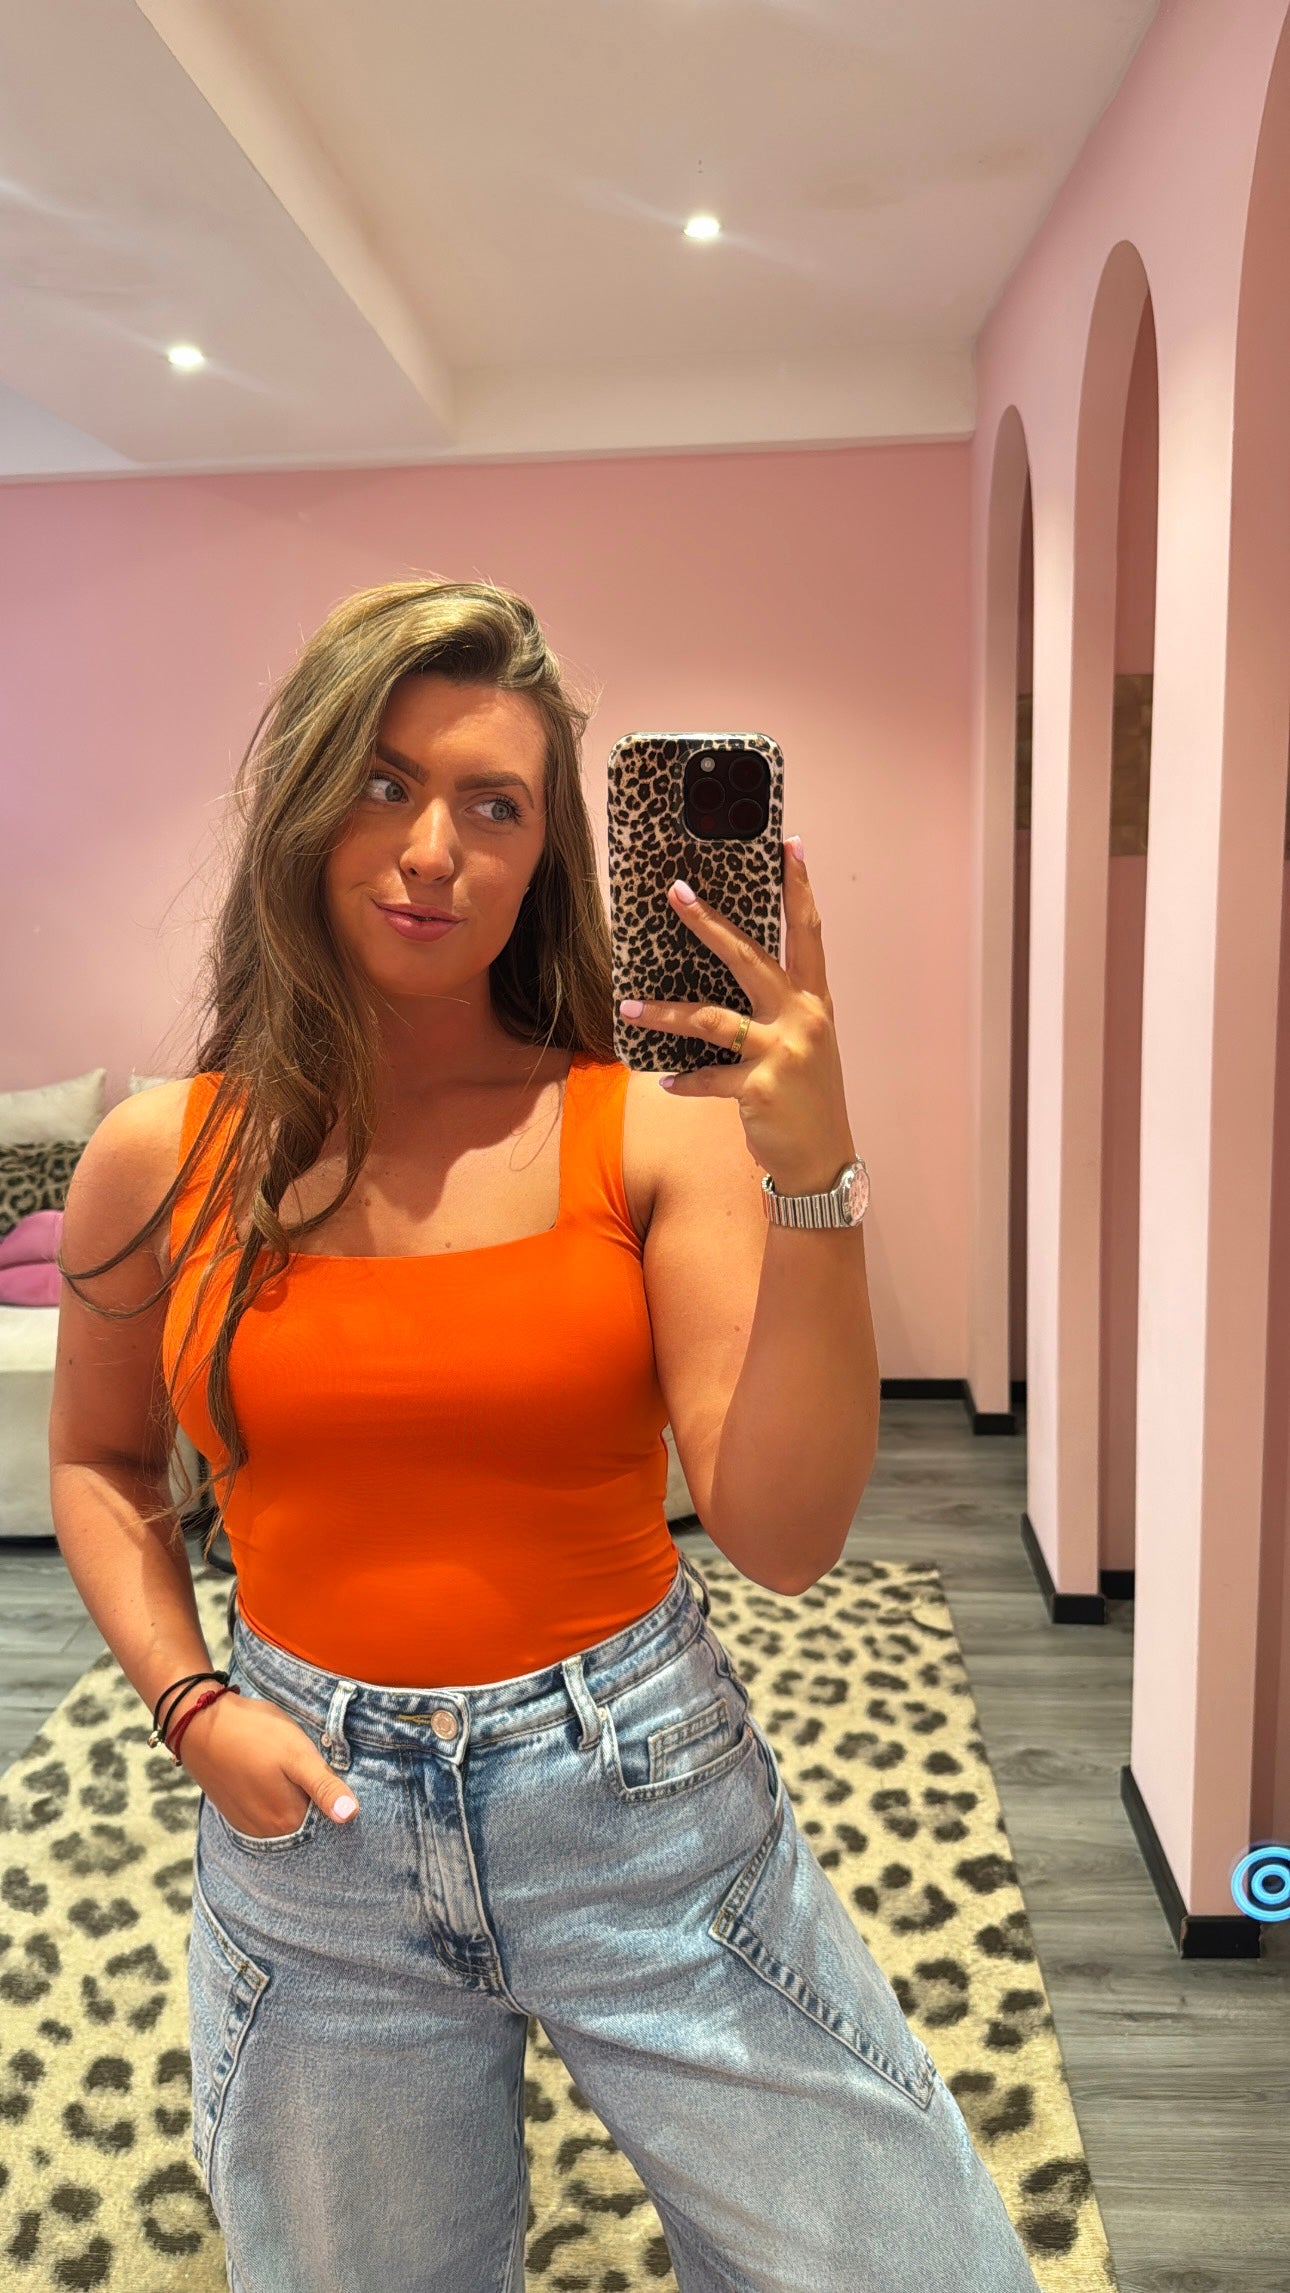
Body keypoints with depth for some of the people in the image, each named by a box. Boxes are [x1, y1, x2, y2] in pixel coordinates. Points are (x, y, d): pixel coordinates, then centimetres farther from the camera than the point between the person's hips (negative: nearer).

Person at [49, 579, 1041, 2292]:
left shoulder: (656, 1126, -12)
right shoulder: (163, 1159, -6)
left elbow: (785, 1539, -17)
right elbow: (99, 1462, 10)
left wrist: (813, 1181, -27)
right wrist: (190, 1704, -4)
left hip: (645, 1797, -1)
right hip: (309, 1828, 2)